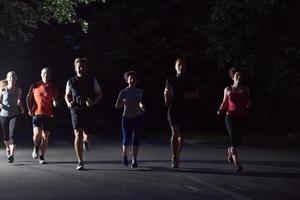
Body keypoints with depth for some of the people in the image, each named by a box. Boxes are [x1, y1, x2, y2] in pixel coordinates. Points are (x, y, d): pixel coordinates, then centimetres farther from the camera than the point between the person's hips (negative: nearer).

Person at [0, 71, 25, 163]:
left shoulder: (19, 90, 0)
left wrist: (21, 107, 2)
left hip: (14, 115, 0)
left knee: (12, 134, -18)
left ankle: (12, 154, -23)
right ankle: (8, 148, 43)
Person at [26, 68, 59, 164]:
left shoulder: (53, 88, 5)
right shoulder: (35, 86, 4)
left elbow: (55, 101, 6)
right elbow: (28, 97, 15)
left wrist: (55, 103, -17)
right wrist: (30, 109, 7)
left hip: (48, 115, 1)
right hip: (37, 113, -1)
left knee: (46, 136, 3)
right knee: (37, 133, -18)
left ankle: (41, 156, 16)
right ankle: (36, 147, 13)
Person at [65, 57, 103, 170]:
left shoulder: (92, 81, 3)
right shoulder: (71, 82, 6)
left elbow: (99, 94, 8)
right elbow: (67, 95, 19)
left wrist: (93, 102, -12)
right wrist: (68, 103, -3)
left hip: (89, 111, 1)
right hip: (76, 111, 0)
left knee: (88, 136, 1)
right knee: (78, 135, -11)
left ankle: (85, 141, 43)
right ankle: (80, 162, -3)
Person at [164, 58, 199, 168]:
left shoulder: (188, 82, 5)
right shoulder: (170, 80, 4)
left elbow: (196, 94, 11)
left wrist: (188, 95, -8)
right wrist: (166, 96, -9)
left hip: (184, 111, 2)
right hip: (173, 110, -2)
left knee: (181, 135, 7)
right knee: (175, 132, -17)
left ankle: (177, 157, 24)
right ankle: (174, 158, -12)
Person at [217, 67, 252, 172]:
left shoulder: (246, 90, 6)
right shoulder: (227, 90, 4)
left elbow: (247, 104, 9)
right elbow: (224, 103, 12)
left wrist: (248, 105, -13)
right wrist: (220, 111, -5)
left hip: (242, 118, 2)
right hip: (230, 117, -2)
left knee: (238, 140, 7)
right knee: (234, 139, -12)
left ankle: (230, 150, 42)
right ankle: (236, 163, -10)